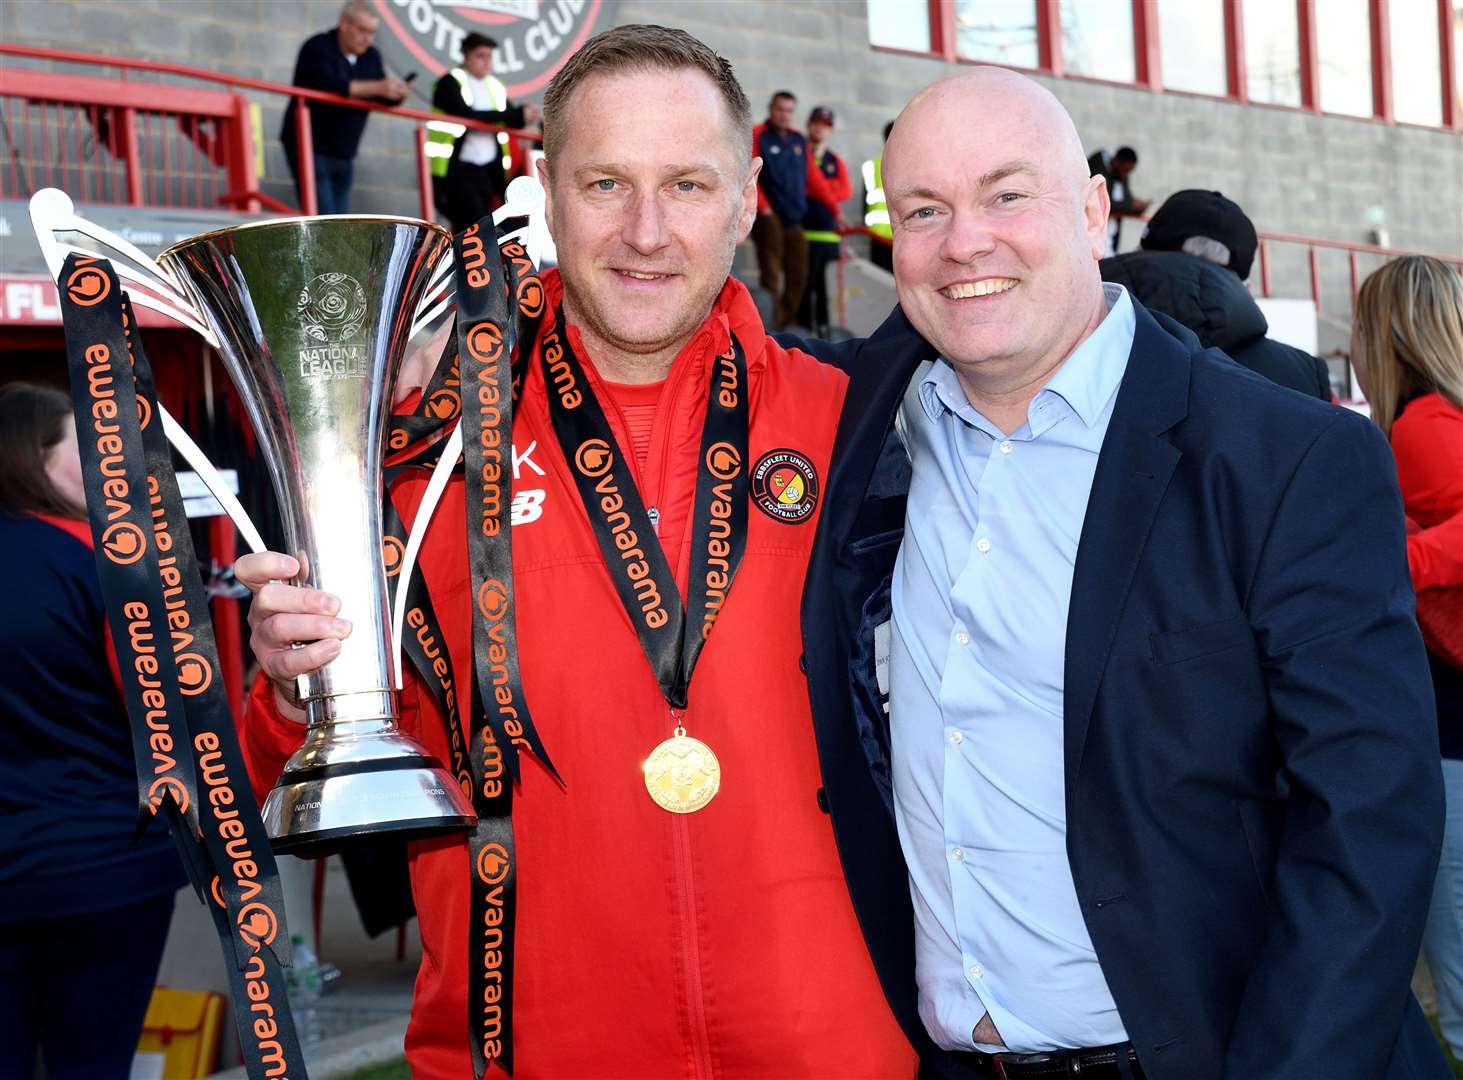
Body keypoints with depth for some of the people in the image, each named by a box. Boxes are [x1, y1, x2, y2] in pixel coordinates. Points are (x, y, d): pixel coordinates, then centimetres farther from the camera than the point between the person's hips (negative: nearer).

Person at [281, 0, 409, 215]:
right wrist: (377, 87, -36)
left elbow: (384, 99, 6)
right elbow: (329, 85, -29)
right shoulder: (318, 49, -11)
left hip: (344, 155, 7)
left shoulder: (370, 57, 9)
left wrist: (396, 94, -19)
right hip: (310, 148, -7)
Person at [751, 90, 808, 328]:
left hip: (794, 217, 6)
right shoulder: (758, 136, -3)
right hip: (769, 215, -6)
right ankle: (770, 324, -12)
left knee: (798, 274, 5)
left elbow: (808, 176, 21)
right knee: (771, 272, -11)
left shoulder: (798, 140, 15)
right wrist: (763, 207, -16)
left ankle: (786, 322, 12)